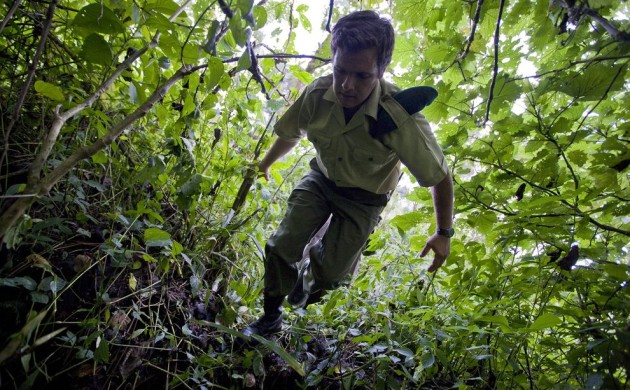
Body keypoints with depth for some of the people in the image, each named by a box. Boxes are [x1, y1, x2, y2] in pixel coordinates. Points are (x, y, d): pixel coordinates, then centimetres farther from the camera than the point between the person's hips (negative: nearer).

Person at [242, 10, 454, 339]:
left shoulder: (401, 119, -36)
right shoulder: (316, 94, -24)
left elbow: (440, 177, -21)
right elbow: (289, 134, 0)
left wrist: (444, 233, -11)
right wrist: (265, 165, 17)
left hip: (364, 199, -2)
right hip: (321, 179, 3)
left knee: (331, 268, 0)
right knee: (281, 247, -5)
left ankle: (308, 287, 41)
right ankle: (271, 317, 22)